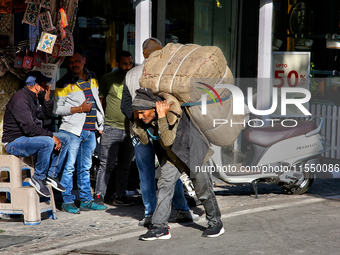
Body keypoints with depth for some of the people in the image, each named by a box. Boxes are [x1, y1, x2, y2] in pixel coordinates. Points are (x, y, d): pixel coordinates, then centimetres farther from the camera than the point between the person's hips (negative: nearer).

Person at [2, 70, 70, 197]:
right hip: (14, 142, -10)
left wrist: (47, 99, 2)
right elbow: (29, 128, -29)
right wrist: (52, 136, -24)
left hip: (29, 138, 10)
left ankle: (52, 174, 3)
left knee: (65, 139, 3)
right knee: (48, 142, -34)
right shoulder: (21, 100, -22)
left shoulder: (35, 98, 10)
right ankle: (38, 178, -18)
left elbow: (46, 115, 18)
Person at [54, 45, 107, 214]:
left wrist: (100, 124, 19)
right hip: (72, 130, -5)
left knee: (85, 167, 12)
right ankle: (67, 201, 1)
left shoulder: (92, 79, 14)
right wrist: (79, 109, -14)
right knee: (69, 166, -6)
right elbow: (57, 108, -6)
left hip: (90, 130, 6)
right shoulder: (64, 83, -4)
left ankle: (86, 201, 18)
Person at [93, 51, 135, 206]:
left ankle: (120, 196, 15)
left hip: (130, 129, 4)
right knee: (107, 164, -6)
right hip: (112, 128, -4)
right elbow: (99, 100, 5)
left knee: (125, 165, 8)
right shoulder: (108, 79, 1)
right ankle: (99, 195, -1)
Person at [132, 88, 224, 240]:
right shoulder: (145, 118, -12)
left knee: (203, 189, 4)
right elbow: (144, 140, -6)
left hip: (192, 151, -6)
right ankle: (160, 228, -7)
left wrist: (162, 117, -42)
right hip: (173, 156, 6)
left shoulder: (172, 113, -32)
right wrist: (137, 120, -18)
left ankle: (216, 224, 23)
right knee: (164, 185, -8)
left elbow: (168, 140, -37)